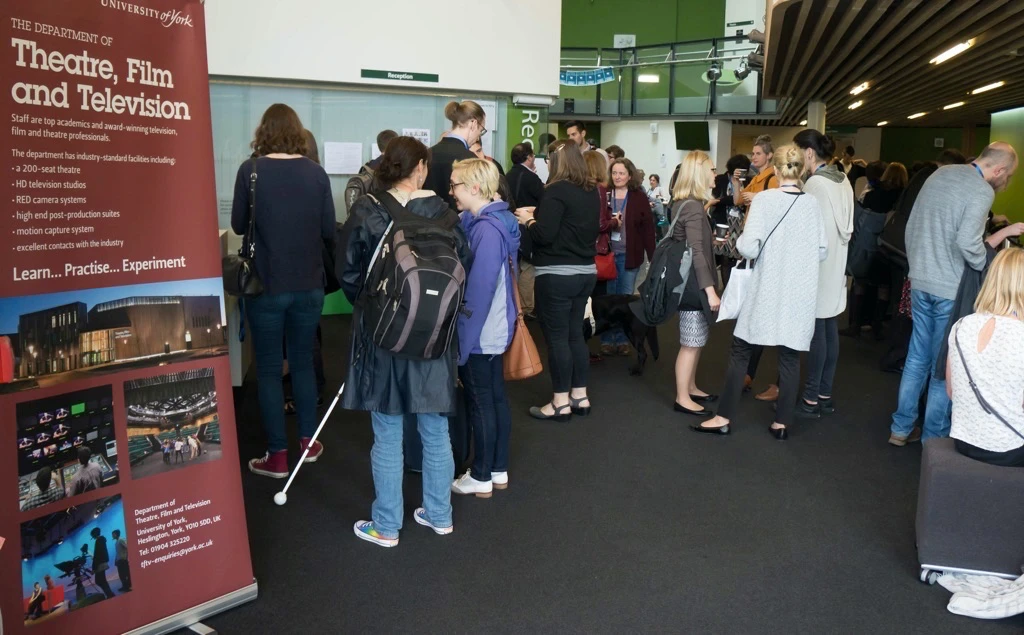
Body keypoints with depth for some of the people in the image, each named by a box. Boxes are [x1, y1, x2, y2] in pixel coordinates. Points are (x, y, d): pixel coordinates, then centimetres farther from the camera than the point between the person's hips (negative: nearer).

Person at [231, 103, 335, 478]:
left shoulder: (250, 170, -8)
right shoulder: (316, 172, -2)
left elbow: (239, 225, 0)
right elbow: (329, 231, 1)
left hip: (267, 285, -3)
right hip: (309, 285, 3)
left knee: (269, 369, 7)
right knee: (303, 362, 18)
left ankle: (277, 456, 11)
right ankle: (308, 441, 26)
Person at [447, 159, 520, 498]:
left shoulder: (486, 229, -21)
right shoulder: (495, 221, 7)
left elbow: (479, 289, -23)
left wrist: (463, 339, -19)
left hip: (479, 335, -9)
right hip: (495, 330, 9)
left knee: (480, 404, 4)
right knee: (497, 399, 16)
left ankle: (481, 477, 18)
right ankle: (499, 470, 28)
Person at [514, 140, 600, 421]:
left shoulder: (557, 190, -15)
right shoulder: (592, 191, 10)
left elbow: (544, 235, -20)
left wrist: (527, 220, -1)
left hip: (557, 275, -8)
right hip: (585, 271, 8)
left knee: (557, 336, 1)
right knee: (575, 333, 16)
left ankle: (561, 402, 8)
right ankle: (580, 396, 23)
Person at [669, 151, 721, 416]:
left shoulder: (685, 203, 11)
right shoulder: (693, 207, -19)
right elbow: (696, 253, -24)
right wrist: (710, 290, -25)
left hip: (689, 281, 10)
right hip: (694, 284, -10)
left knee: (696, 341, 18)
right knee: (691, 343, -1)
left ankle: (690, 388, 29)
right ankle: (682, 398, 8)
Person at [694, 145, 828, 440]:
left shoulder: (764, 199, -10)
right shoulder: (812, 203, 1)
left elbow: (749, 248, -17)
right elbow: (822, 251, 6)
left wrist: (740, 239, 4)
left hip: (766, 291, -3)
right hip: (800, 294, 3)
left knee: (740, 352, 7)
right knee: (790, 357, 10)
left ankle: (724, 418, 12)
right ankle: (782, 423, 16)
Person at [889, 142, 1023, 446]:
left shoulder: (940, 174, 9)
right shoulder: (982, 191, -14)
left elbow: (911, 225, 13)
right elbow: (967, 242, -26)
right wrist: (987, 268, -7)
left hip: (920, 282, 7)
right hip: (951, 288, -7)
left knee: (917, 358, 15)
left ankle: (901, 428, 22)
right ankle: (934, 437, 15)